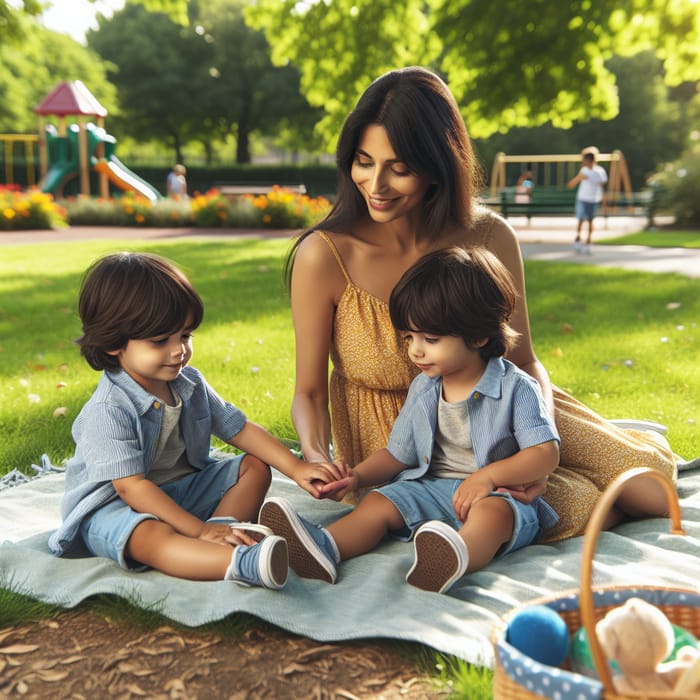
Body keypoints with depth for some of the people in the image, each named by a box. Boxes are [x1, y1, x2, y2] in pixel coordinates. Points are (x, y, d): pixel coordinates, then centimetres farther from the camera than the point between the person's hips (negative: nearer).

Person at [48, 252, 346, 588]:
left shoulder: (191, 384, -1)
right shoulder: (109, 409, -25)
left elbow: (240, 429, 3)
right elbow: (131, 487, -28)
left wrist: (296, 468, -8)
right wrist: (198, 529, -32)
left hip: (180, 488, 8)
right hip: (113, 505, -8)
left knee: (255, 467, 0)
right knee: (151, 536, -40)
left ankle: (224, 528, -26)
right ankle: (247, 562, -63)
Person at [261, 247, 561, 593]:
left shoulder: (516, 388, -7)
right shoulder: (422, 389, 10)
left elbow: (546, 454, -13)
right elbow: (398, 454, 14)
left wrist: (489, 475, -25)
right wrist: (356, 476, -4)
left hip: (498, 493, -5)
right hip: (430, 487, 6)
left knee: (490, 513, -37)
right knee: (379, 502, -16)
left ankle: (456, 557, -67)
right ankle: (323, 546, -41)